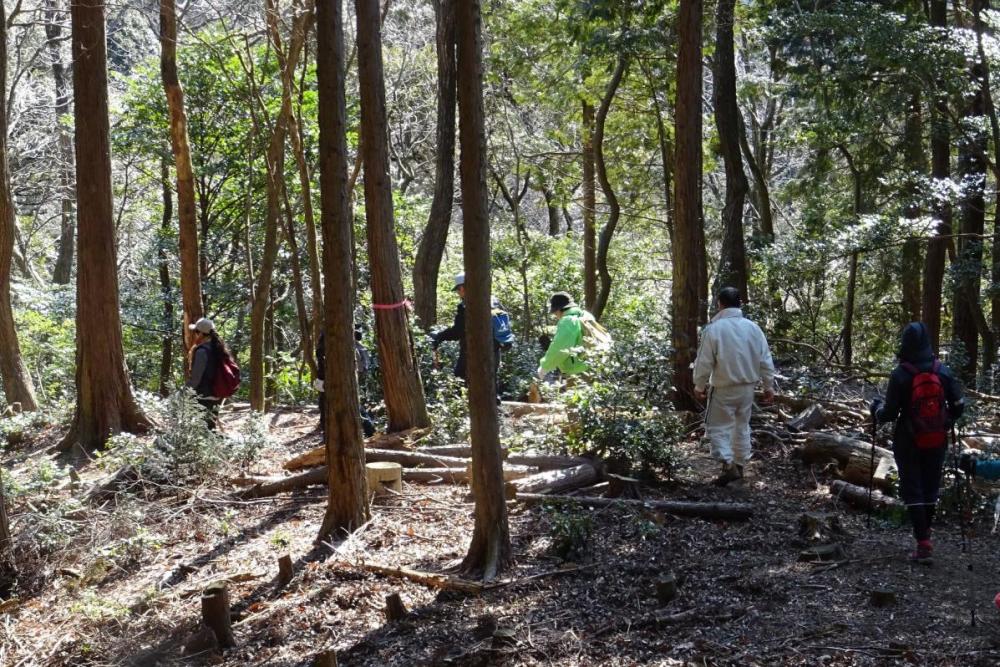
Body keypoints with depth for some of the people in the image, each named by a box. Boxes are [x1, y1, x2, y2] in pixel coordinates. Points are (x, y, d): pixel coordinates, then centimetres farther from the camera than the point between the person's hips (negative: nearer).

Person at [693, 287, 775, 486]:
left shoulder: (714, 329, -14)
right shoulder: (753, 327, 0)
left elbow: (704, 362, -11)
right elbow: (766, 360, 4)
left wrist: (699, 385, 2)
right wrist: (769, 386, 13)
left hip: (723, 388, -5)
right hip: (747, 387, 5)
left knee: (717, 426, 4)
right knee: (742, 425, 19)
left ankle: (728, 466, -11)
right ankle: (739, 465, 28)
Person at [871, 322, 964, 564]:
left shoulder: (900, 375, -15)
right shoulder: (943, 371, -4)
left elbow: (890, 414, -12)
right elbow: (958, 405, 1)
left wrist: (877, 409, 9)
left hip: (909, 442, -4)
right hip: (937, 442, 4)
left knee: (912, 491, 2)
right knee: (930, 488, 18)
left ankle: (923, 544, -6)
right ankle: (925, 533, 31)